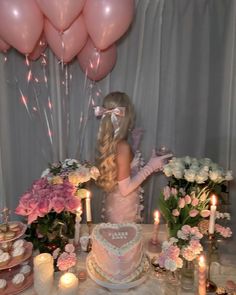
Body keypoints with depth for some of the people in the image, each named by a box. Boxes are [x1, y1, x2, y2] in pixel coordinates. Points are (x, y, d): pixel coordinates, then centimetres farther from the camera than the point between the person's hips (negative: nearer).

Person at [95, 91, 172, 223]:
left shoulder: (108, 142, -1)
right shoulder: (123, 146, -27)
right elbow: (125, 188, -24)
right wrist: (150, 166, -18)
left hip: (114, 205, 8)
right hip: (124, 209, -8)